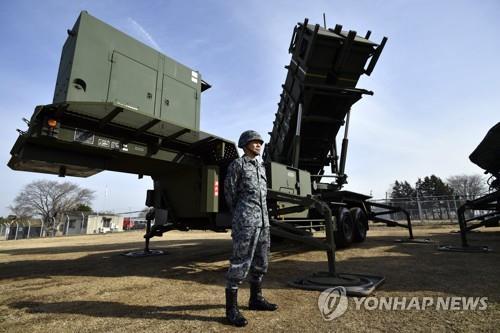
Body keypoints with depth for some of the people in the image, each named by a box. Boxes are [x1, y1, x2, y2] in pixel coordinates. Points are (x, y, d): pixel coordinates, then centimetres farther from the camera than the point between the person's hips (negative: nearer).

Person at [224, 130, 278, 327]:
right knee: (240, 263, -6)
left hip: (263, 220, 8)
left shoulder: (261, 168, 20)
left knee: (260, 262, 14)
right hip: (245, 221, -7)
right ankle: (231, 308, 5)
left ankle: (255, 299, 29)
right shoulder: (237, 164, -2)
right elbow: (229, 193, 2)